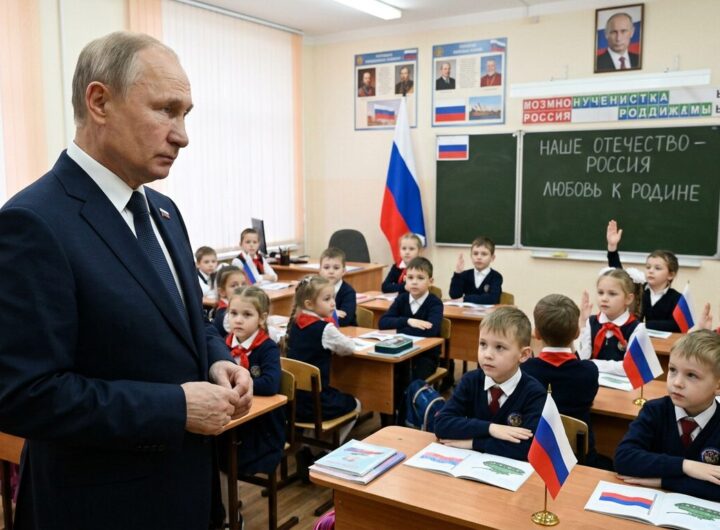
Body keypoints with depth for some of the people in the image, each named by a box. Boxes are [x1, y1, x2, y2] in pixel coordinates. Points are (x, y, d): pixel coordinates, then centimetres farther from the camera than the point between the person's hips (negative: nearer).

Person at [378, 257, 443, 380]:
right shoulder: (401, 299, 2)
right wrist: (407, 321, -23)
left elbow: (430, 330, -29)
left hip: (426, 356, -4)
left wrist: (398, 329, -21)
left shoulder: (435, 303, -11)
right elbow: (382, 323, -9)